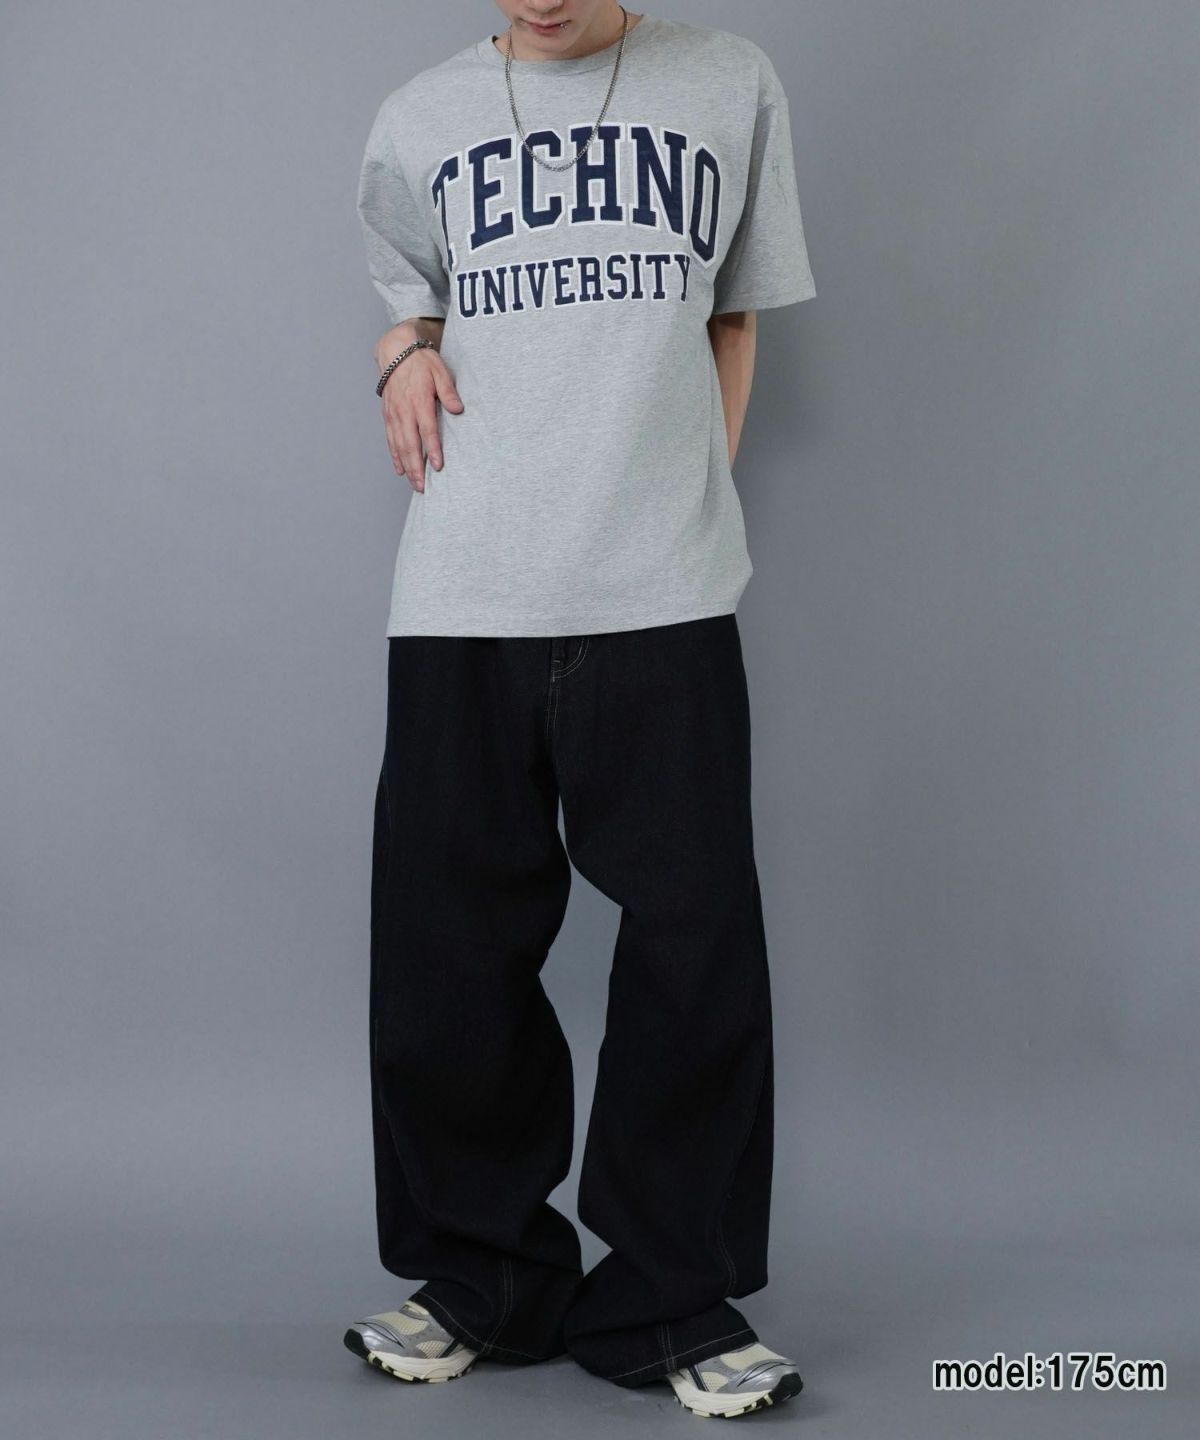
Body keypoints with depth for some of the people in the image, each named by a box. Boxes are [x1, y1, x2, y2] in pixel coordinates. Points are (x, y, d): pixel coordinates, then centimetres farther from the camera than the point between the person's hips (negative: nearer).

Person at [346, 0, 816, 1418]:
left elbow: (735, 315, 16)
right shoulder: (420, 118, 11)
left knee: (694, 939, -3)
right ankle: (487, 1275, 22)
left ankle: (673, 1297, 13)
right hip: (461, 602, 1)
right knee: (449, 936, 4)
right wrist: (406, 364, 1)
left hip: (668, 600, -1)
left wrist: (694, 491, 4)